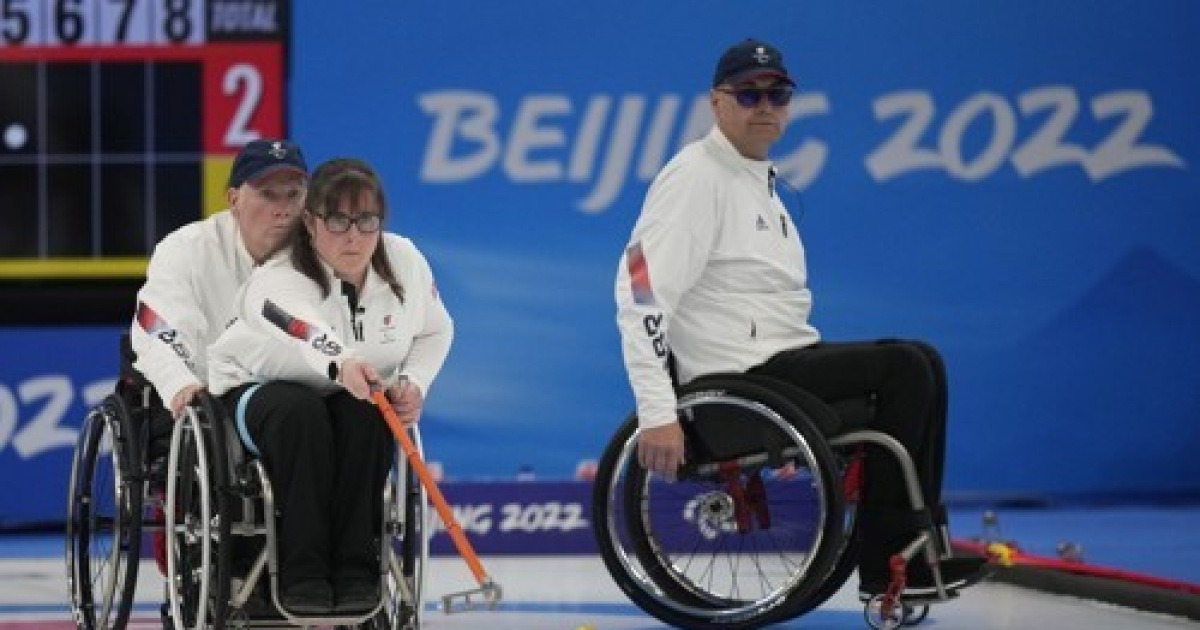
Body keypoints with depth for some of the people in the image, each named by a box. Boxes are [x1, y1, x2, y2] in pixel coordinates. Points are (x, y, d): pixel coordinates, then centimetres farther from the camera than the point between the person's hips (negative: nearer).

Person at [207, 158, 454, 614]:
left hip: (349, 407, 4)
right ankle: (302, 572, -33)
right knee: (298, 411, -38)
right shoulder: (276, 284, -27)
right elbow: (304, 353, -49)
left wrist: (412, 383, -10)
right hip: (256, 390, -4)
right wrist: (338, 367, -72)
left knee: (367, 414, -32)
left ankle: (354, 567, -26)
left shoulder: (404, 261, -9)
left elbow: (435, 331, 10)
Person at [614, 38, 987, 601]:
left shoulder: (760, 182, 19)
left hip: (785, 361, 10)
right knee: (905, 368, -15)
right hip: (739, 379, -10)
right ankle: (888, 562, -11)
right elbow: (642, 289, -22)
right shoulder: (695, 175, -12)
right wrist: (658, 412, -30)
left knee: (921, 364, 8)